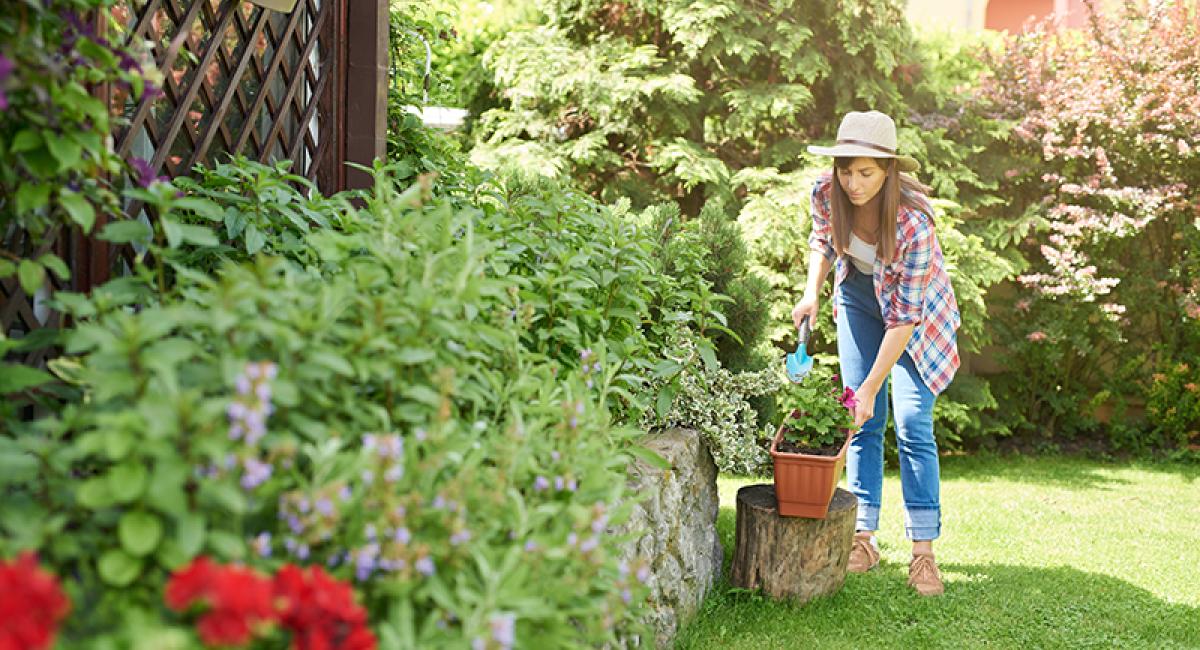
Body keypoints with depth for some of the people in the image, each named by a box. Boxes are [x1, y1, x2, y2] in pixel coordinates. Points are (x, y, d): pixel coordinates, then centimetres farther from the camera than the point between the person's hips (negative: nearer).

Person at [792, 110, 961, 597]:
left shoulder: (914, 222, -35)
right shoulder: (826, 193, -21)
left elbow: (903, 317, -31)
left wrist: (871, 387, -31)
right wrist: (811, 291, -13)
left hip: (915, 307, -4)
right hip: (858, 296, 4)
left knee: (912, 423, -12)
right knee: (863, 423, 1)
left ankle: (923, 551, -7)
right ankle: (864, 538, 7)